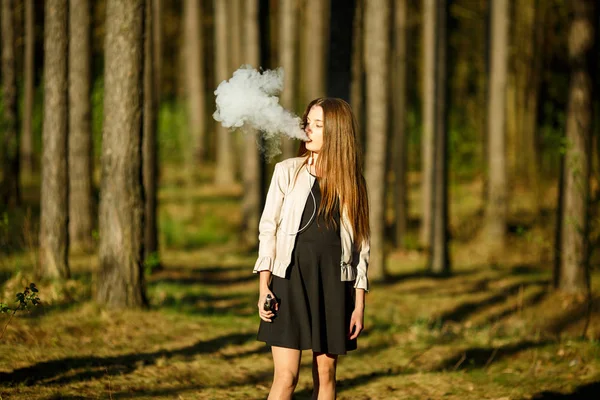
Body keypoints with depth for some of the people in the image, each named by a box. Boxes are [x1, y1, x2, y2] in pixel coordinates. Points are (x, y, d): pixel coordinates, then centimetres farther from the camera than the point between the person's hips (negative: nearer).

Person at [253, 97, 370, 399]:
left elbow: (361, 245, 7)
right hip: (290, 280, -2)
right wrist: (264, 287, -7)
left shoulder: (351, 182, 6)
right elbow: (268, 229, 2)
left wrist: (359, 304, 3)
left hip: (333, 284, 2)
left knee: (325, 375, 6)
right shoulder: (288, 172, 1)